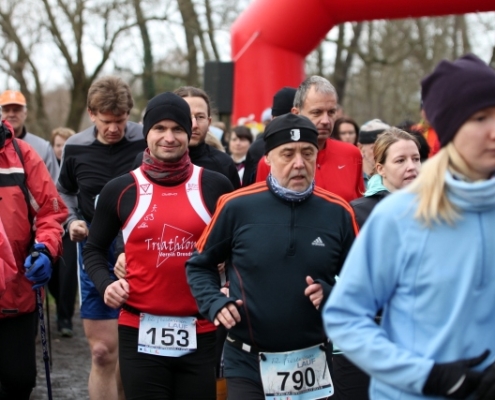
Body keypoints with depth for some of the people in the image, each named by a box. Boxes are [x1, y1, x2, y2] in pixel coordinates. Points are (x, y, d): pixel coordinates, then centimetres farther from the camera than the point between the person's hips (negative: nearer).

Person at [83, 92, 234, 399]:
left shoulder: (215, 186, 2)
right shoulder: (121, 190, 2)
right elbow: (94, 249, 13)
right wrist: (105, 283, -5)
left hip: (200, 334, 0)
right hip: (141, 334, 0)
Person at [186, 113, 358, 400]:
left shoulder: (338, 212, -1)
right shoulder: (237, 206, -6)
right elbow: (200, 265, 7)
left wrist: (330, 294, -11)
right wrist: (214, 303, -9)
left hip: (313, 365, 2)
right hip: (248, 365, -2)